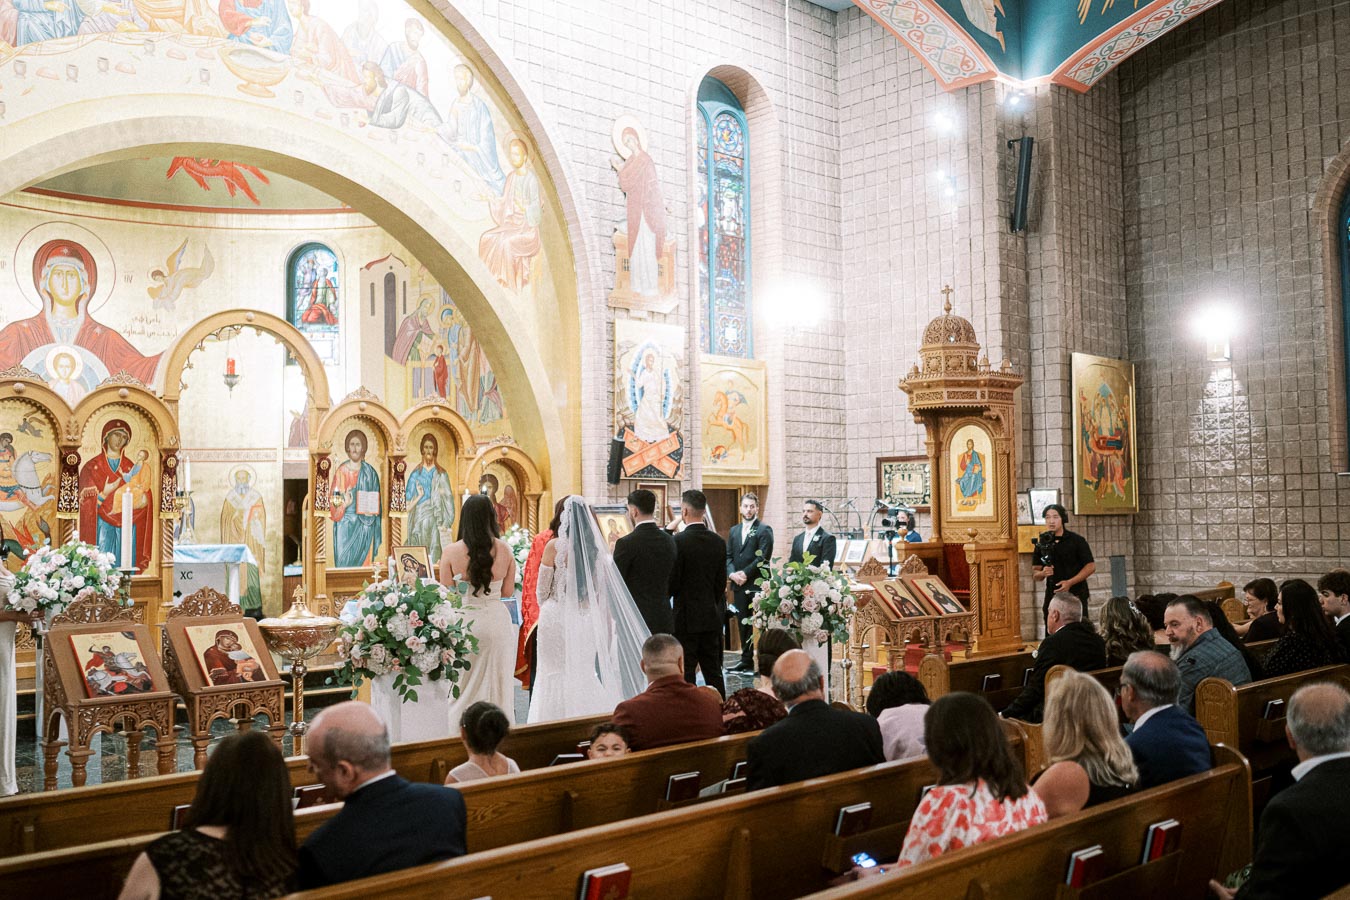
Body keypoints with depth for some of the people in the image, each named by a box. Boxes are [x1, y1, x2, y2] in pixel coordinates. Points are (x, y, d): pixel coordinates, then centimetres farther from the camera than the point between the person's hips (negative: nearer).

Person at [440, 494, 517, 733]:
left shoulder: (451, 552, -11)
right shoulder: (504, 550, -4)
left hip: (464, 621, -2)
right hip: (498, 621, 2)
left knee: (465, 689, 9)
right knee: (498, 684, 14)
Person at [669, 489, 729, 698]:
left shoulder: (678, 541, -15)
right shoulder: (719, 541, 3)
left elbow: (673, 581, -12)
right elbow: (722, 581, 7)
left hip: (686, 617, -6)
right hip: (712, 617, 6)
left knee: (685, 673, 0)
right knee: (714, 672, 13)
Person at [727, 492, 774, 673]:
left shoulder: (764, 530, -3)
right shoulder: (734, 530, 16)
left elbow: (763, 557, -12)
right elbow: (728, 556, 11)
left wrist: (745, 573, -15)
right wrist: (732, 574, -6)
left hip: (757, 585, -6)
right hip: (738, 584, 6)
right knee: (743, 623, 10)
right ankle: (746, 660, 17)